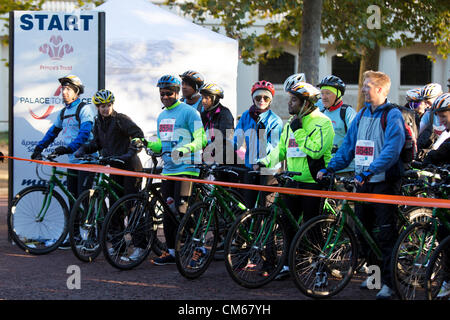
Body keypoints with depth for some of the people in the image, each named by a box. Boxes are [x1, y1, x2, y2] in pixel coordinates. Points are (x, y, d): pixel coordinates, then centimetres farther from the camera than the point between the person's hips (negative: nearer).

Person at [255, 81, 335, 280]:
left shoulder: (321, 122, -10)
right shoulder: (291, 123, 14)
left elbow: (315, 151, -22)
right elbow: (281, 149, 20)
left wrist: (299, 131, -19)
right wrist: (265, 162, 5)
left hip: (313, 183, -7)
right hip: (292, 181, 7)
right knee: (288, 223, 7)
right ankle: (288, 264, 16)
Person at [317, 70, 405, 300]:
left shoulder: (393, 116, -9)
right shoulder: (362, 115, 13)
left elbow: (392, 150, -20)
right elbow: (348, 145, 16)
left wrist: (370, 170, -29)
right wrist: (330, 168, 5)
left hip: (385, 182, -7)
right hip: (363, 182, 7)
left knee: (386, 235, -6)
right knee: (363, 233, 11)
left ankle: (389, 283, -3)